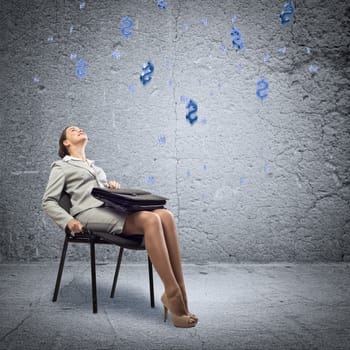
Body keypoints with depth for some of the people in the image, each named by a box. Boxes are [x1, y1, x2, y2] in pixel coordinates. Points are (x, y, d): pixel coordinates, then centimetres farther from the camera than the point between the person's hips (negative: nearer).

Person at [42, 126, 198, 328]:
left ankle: (177, 294, -31)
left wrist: (114, 187, 10)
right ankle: (174, 300, -37)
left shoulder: (95, 166, 38)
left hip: (113, 209, 6)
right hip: (90, 213, -6)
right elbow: (49, 201, 10)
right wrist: (68, 221, -10)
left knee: (166, 215, -26)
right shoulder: (62, 167, 19)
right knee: (151, 220, -33)